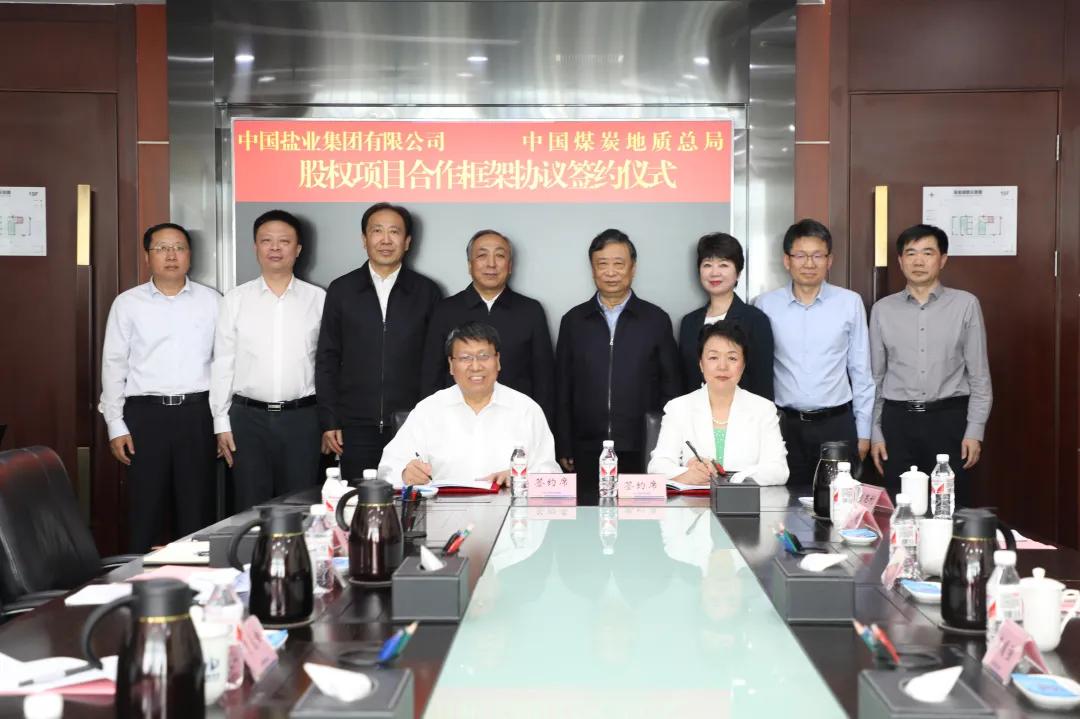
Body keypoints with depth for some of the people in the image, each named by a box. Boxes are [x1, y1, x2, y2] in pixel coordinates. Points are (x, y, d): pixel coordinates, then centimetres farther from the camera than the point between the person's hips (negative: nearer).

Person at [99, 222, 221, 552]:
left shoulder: (212, 301, 6)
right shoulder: (127, 303, 5)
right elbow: (114, 365, 6)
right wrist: (116, 425, 1)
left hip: (197, 413, 1)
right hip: (146, 413, 0)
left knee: (197, 509, 5)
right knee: (145, 509, 4)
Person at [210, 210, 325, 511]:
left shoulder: (318, 299, 3)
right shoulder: (236, 299, 4)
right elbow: (222, 364, 5)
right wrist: (222, 423, 1)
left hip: (301, 418, 0)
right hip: (248, 417, 1)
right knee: (250, 509, 6)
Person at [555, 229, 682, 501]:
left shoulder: (657, 320, 3)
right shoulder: (573, 321, 7)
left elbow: (671, 387, 5)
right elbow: (563, 391, 8)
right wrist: (564, 448, 3)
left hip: (643, 451, -1)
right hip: (588, 452, 1)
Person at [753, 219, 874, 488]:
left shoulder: (850, 303, -1)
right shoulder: (765, 305, -1)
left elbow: (861, 371, 5)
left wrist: (863, 431, 6)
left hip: (837, 425, 0)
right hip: (785, 425, 0)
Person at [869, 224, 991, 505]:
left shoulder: (966, 305, 0)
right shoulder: (883, 309, 6)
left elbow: (979, 374, 1)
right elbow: (874, 377, 10)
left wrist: (975, 430, -4)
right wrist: (875, 433, 6)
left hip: (949, 419, -1)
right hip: (898, 421, 2)